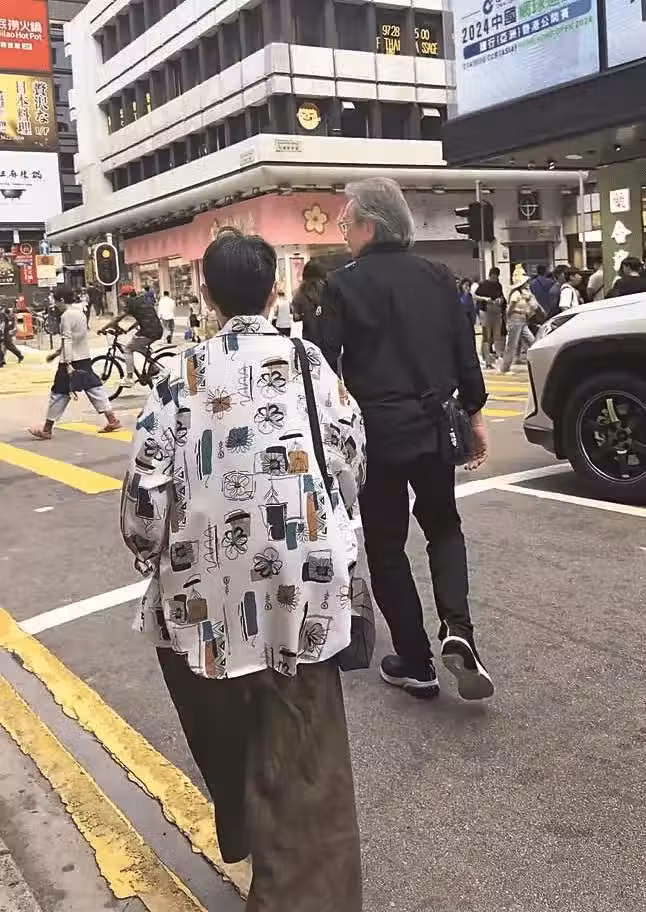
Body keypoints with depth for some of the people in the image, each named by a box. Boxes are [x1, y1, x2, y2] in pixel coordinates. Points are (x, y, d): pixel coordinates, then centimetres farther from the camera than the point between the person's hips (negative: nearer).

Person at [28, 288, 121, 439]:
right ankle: (112, 420, 3)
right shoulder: (80, 313, 14)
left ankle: (47, 430, 5)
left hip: (72, 360, -8)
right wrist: (57, 353, 27)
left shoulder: (66, 316, -13)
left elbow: (67, 340, -20)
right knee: (93, 387, 9)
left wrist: (68, 363, -24)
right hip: (85, 359, 8)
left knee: (59, 393, -1)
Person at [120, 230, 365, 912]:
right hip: (302, 583, -1)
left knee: (225, 730, 24)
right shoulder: (310, 363, 1)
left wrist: (152, 556, 12)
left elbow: (147, 481, -7)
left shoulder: (183, 375, -2)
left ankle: (245, 836, 46)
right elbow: (350, 458, 5)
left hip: (206, 589, 1)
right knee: (303, 753, 5)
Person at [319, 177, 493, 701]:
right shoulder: (438, 277, 4)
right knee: (443, 526, 22)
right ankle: (457, 630, -1)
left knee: (386, 546, 11)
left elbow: (326, 363, -10)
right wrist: (475, 414, 14)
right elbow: (465, 351, 5)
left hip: (376, 431, -4)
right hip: (432, 425, 4)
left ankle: (416, 664, 17)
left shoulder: (344, 285, -9)